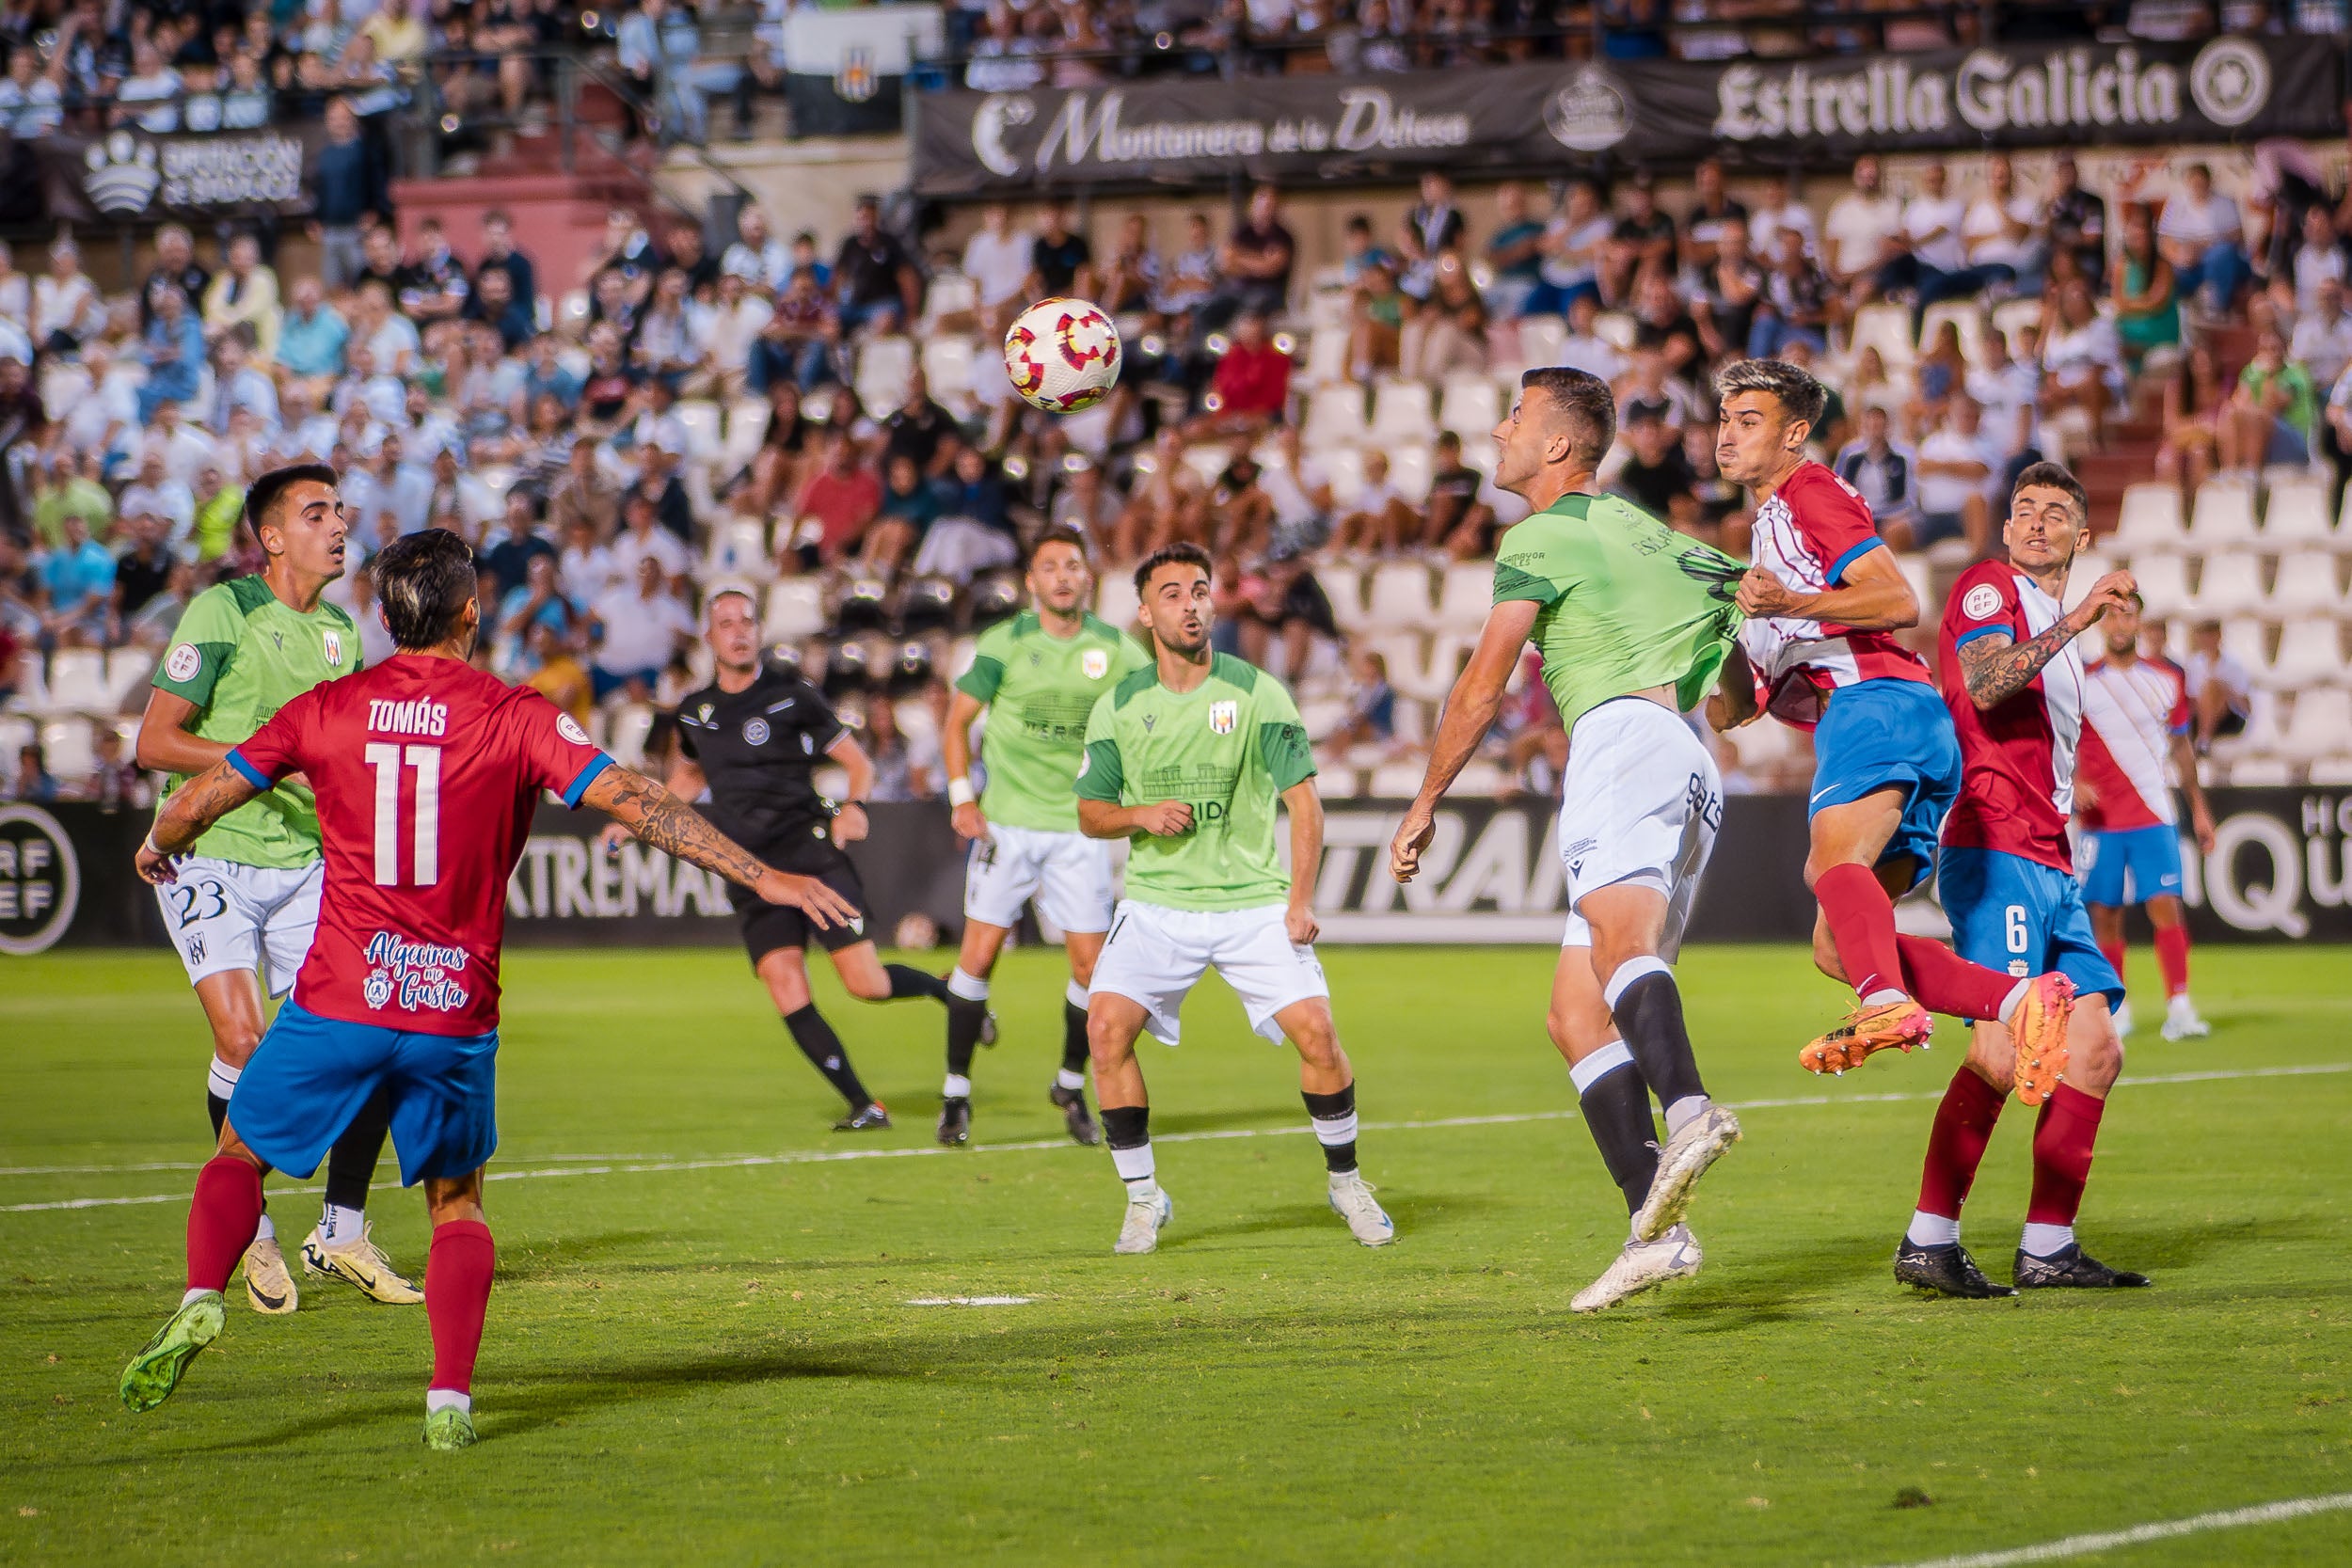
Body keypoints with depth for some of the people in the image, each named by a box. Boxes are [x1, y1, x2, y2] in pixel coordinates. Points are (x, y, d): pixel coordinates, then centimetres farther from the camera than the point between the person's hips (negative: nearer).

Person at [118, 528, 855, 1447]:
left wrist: (156, 849, 32)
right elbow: (634, 803, -10)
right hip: (456, 1015, 0)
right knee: (456, 1204, 17)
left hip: (339, 1000, 0)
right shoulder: (515, 719, -4)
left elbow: (198, 802, 9)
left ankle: (200, 1301, -6)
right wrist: (764, 878, -8)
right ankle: (451, 1397, 0)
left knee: (240, 1154, 19)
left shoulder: (327, 711, 2)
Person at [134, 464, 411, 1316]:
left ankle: (341, 1231, 11)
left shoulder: (341, 631, 11)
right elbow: (153, 741, -12)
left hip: (303, 863, 6)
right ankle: (252, 1234, 2)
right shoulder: (222, 612, -9)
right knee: (243, 1040, -17)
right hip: (210, 857, -6)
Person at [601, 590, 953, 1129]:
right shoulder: (695, 711, 11)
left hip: (811, 851, -4)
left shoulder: (793, 696, -1)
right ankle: (863, 1106, -7)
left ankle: (949, 989, 20)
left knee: (866, 983, -12)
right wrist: (636, 820, 24)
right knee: (785, 985, -14)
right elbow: (689, 776, 32)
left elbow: (858, 762, 3)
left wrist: (854, 806, -17)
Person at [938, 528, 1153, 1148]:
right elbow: (958, 720, 6)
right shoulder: (1003, 643, -1)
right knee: (980, 953, -5)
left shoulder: (1117, 650, 1)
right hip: (1006, 819, -1)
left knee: (1089, 963, -2)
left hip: (1080, 826, 1)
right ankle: (956, 1093, 5)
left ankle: (1072, 1085, 19)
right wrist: (962, 797, -3)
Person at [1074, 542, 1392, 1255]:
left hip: (1253, 900, -1)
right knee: (1107, 1026, -19)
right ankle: (1143, 1200, -4)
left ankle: (1346, 1182, 10)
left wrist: (1301, 900, -10)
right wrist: (1139, 816, -13)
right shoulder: (1119, 706, 2)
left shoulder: (1256, 693, -3)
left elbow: (1303, 797, -1)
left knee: (1315, 1031, -15)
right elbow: (1090, 813, 10)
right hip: (1156, 900, 1)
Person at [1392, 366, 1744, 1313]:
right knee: (1575, 1014, 6)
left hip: (1627, 737, -9)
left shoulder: (1541, 537, 6)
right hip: (1692, 767, 9)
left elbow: (1481, 692, 6)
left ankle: (1688, 1112, -62)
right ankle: (1653, 1228, -6)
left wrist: (1424, 806, 13)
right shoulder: (1643, 533, 31)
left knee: (1620, 934, -34)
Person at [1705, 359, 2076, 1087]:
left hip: (1876, 702, -9)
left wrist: (1792, 604, -21)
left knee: (1833, 860, -34)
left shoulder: (1809, 490, 5)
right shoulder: (1770, 522, 34)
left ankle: (1888, 1003, -59)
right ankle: (2025, 1003, -11)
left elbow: (1900, 601, -10)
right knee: (1837, 948, -1)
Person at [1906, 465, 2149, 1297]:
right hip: (1995, 854, -10)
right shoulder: (1988, 587, -1)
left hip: (2050, 866, 10)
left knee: (2094, 1051, 5)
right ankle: (1929, 1241, -16)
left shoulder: (2054, 631, 26)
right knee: (2007, 1052, -19)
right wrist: (2074, 621, -27)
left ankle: (2048, 1245, 9)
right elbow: (1984, 685, -21)